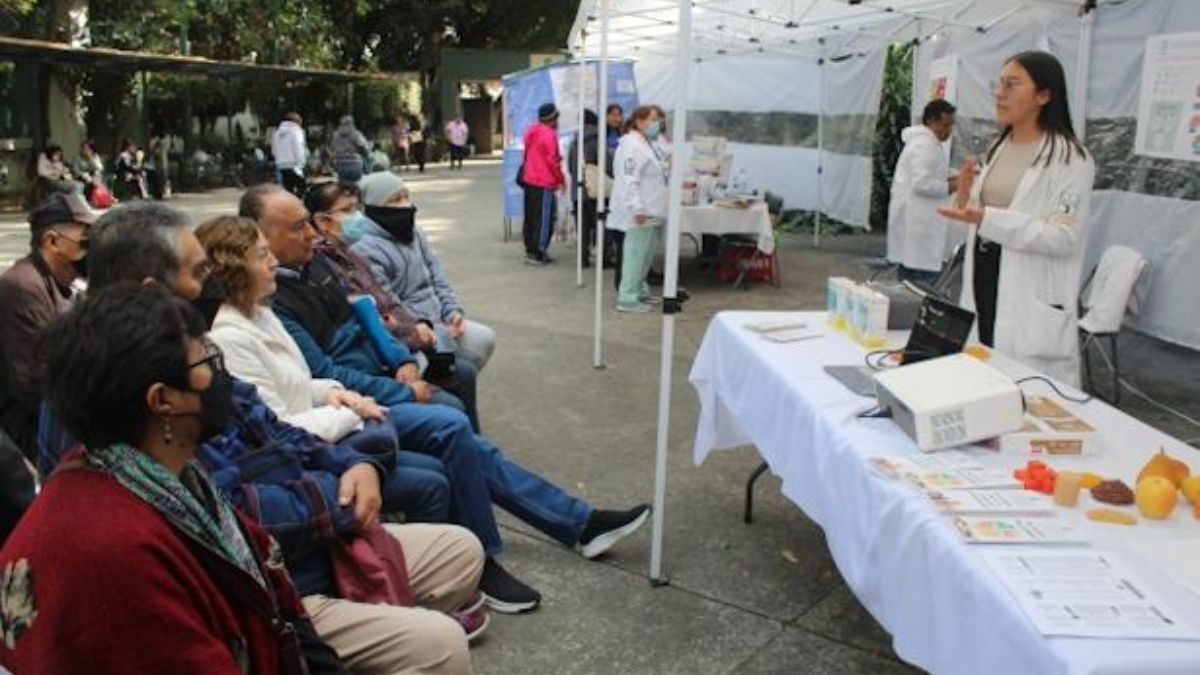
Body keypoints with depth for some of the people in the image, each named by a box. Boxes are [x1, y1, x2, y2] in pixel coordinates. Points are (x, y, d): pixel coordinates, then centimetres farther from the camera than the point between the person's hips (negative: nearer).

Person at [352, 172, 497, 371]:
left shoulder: (414, 232, 10)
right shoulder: (366, 250, -18)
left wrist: (453, 311, -1)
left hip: (438, 320, 8)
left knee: (485, 338, -2)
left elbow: (438, 278, 14)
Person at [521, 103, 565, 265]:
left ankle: (530, 250, 21)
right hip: (544, 182, -9)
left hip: (528, 180, 9)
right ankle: (538, 253, -3)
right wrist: (560, 179, -3)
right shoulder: (549, 134, -15)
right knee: (544, 218, -4)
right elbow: (552, 160, -15)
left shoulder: (531, 132, 10)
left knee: (530, 216, 14)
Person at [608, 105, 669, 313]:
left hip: (651, 210, 10)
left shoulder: (649, 143, 16)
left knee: (645, 254, 17)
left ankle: (639, 292, 29)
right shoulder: (631, 145, -15)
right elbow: (629, 179, -22)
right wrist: (637, 208, -25)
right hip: (641, 212, -10)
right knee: (636, 254, -5)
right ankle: (628, 299, 1)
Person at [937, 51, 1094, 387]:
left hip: (1032, 301, -7)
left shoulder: (1070, 157, -11)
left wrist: (987, 219, -28)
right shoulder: (999, 148, 13)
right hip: (984, 281, 7)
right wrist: (966, 200, -2)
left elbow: (1064, 237, -19)